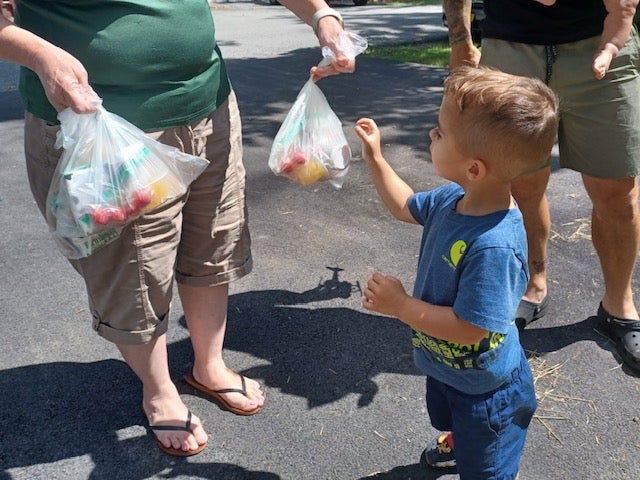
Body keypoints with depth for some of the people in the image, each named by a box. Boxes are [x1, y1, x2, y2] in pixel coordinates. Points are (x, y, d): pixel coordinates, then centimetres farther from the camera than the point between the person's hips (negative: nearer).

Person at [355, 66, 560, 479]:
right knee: (454, 425, 40)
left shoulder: (494, 246, -42)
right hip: (447, 367, 9)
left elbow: (469, 328, -36)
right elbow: (406, 207, 7)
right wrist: (374, 158, 1)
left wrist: (400, 305, -28)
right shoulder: (453, 198, -14)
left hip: (484, 390, -9)